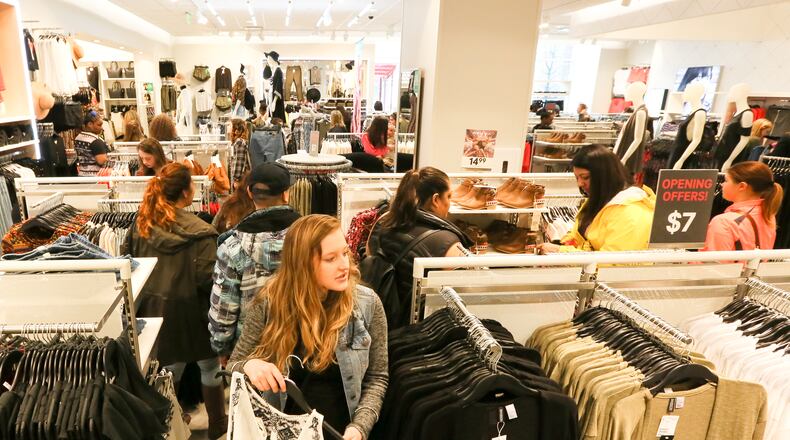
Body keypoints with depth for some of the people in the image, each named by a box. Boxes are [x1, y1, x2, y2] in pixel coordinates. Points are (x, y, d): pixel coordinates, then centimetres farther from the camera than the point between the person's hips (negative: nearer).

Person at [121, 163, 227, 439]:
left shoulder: (141, 223, -2)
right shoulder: (199, 233, -22)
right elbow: (206, 279, -24)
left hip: (152, 307, 6)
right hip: (187, 310, -5)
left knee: (169, 369, 22)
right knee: (210, 368, 15)